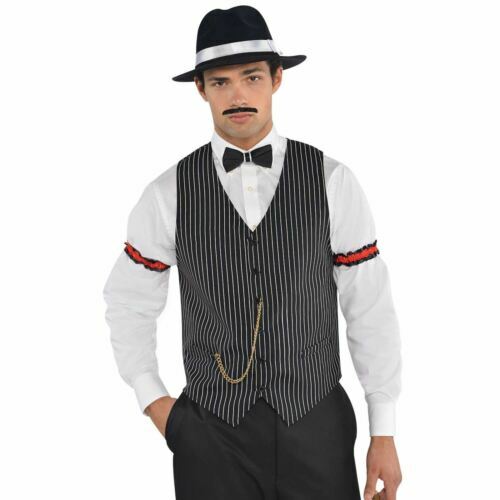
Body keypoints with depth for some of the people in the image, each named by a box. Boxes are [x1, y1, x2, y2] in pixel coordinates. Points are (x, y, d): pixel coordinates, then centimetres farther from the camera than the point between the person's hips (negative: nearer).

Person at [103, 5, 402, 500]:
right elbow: (127, 302, 10)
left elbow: (371, 310, -2)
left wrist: (384, 434, -1)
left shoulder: (333, 182, -6)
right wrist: (151, 400, 4)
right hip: (210, 434, 0)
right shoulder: (169, 194, -3)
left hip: (318, 429, 0)